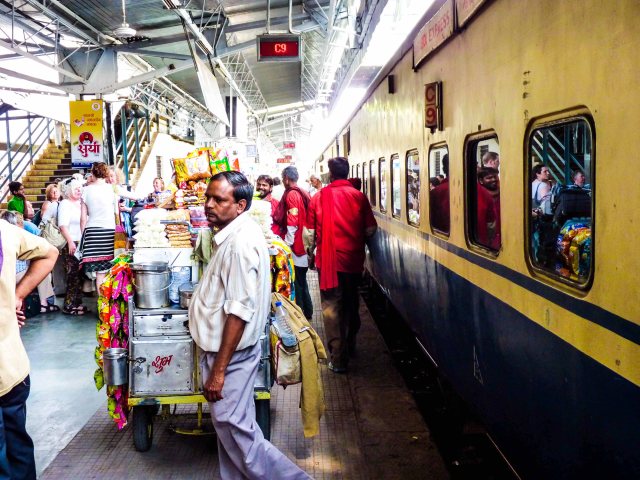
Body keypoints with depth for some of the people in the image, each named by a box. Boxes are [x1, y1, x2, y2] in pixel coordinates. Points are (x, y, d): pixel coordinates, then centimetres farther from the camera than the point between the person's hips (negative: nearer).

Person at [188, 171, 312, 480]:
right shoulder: (232, 235, 9)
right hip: (223, 349, 10)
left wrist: (219, 370, -23)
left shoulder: (241, 243, -23)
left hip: (230, 353, -10)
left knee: (237, 434, -1)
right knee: (231, 428, 18)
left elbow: (239, 311, -26)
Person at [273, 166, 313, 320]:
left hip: (295, 247, -8)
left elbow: (292, 223, -20)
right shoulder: (304, 194, 9)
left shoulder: (291, 195, -15)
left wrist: (287, 243, -14)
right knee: (302, 282, 18)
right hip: (304, 246, 8)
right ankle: (307, 312, 27)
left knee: (297, 283, 0)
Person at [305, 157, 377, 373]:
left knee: (331, 307, 2)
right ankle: (350, 345, 36)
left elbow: (310, 233, -2)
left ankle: (338, 357, -1)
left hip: (328, 260, -2)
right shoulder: (359, 197, -4)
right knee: (351, 304, 20)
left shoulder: (318, 198, -5)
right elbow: (370, 229, -1)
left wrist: (310, 252, 15)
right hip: (353, 259, 2)